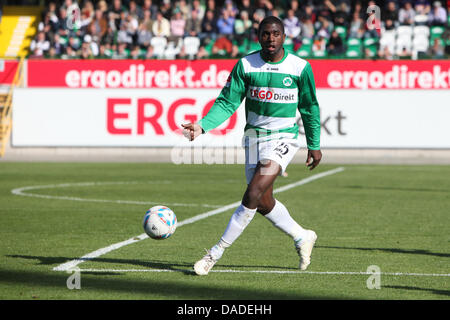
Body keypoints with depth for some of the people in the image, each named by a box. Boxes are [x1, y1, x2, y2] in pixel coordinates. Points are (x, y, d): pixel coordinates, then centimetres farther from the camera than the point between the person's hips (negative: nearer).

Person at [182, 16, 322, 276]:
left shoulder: (300, 67, -5)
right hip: (254, 137, 4)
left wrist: (314, 145, 11)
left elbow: (310, 107, 7)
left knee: (253, 195, -17)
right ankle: (302, 237, 34)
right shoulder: (245, 65, -3)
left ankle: (217, 252, -11)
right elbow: (227, 103, -3)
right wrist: (202, 126, -18)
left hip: (283, 138, -4)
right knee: (264, 203, 9)